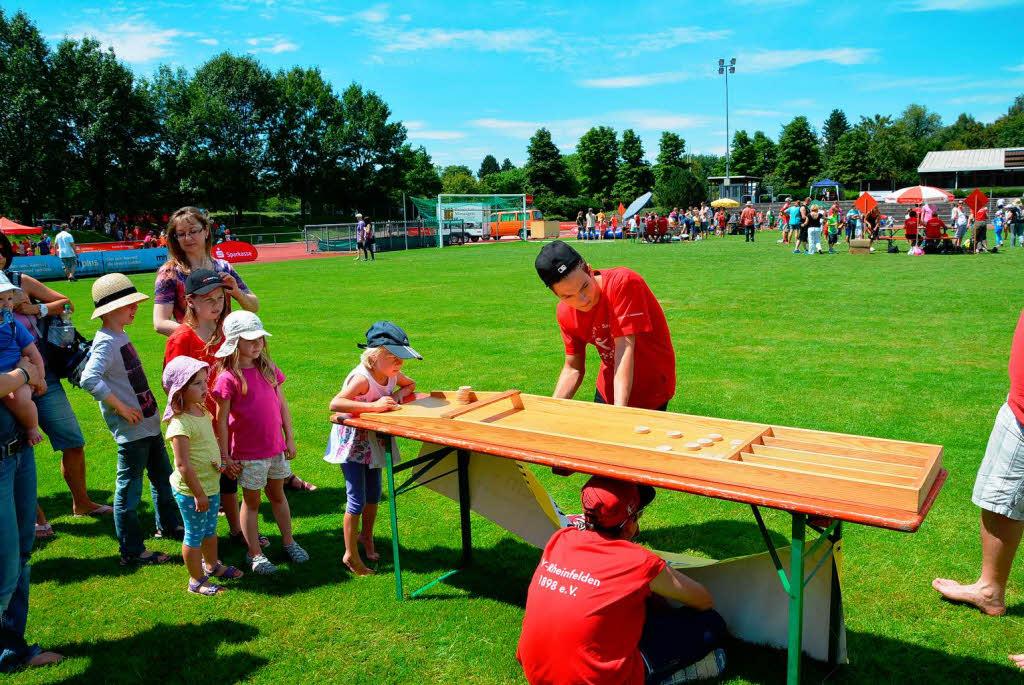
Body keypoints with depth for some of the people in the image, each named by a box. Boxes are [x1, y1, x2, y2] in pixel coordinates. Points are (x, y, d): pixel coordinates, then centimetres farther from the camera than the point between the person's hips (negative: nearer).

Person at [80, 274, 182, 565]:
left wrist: (148, 407, 14)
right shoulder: (105, 342, -18)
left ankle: (168, 524, 40)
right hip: (132, 430, -10)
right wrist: (122, 408, -24)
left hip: (149, 423, 10)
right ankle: (132, 551, 11)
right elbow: (89, 379, -32)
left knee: (163, 477, 22)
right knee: (129, 488, 1)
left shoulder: (120, 336, 10)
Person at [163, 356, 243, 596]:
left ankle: (211, 565, 46)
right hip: (190, 491, -8)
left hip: (211, 486, 8)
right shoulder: (180, 424, -25)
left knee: (210, 529, 25)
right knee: (194, 535, 9)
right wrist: (198, 493, -21)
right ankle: (197, 580, 25)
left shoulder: (203, 411, 2)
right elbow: (183, 464, -24)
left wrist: (221, 462, 3)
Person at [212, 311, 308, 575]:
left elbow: (282, 404, 8)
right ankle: (255, 553, 23)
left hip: (276, 447, 5)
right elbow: (221, 420, -11)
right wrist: (225, 456, -10)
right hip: (248, 452, -5)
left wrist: (289, 438, 8)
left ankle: (289, 542, 33)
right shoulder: (228, 378, -14)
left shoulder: (269, 369, 2)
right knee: (251, 501, 9)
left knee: (278, 494, 19)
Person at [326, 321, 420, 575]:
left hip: (374, 440, 7)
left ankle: (366, 536, 42)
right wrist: (373, 405, -44)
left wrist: (399, 393, -7)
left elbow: (411, 384, 16)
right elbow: (334, 404, -42)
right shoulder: (362, 378, -29)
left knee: (374, 494, 17)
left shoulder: (392, 375, -6)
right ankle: (351, 555, 10)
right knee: (357, 499, -5)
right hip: (352, 442, -7)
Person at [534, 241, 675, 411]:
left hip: (651, 392, -5)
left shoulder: (623, 282, -29)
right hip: (607, 391, 5)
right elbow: (573, 368, -2)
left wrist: (620, 409, -37)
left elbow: (624, 348, -32)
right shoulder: (565, 314, -11)